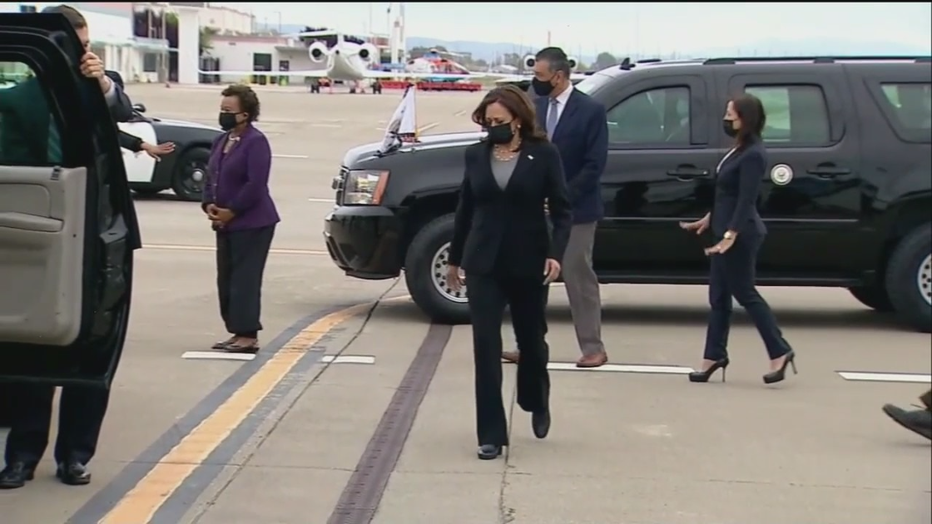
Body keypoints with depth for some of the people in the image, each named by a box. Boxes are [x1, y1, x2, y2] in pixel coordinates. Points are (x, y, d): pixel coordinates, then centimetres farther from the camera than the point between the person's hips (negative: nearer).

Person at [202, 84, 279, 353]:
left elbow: (256, 184, -20)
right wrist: (209, 205, 0)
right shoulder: (221, 141, 14)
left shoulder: (255, 141, -13)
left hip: (252, 223, -9)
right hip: (226, 223, 9)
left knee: (245, 280, -7)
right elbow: (211, 177, 18)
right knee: (226, 280, 10)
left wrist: (231, 211, -17)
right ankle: (238, 332, 18)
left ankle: (248, 335, -3)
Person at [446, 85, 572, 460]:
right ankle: (491, 433, 2)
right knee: (485, 346, -3)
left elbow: (561, 210, -5)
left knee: (531, 339, 15)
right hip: (483, 264, 1)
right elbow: (465, 209, 12)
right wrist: (454, 257, 16)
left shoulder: (543, 155, -4)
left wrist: (556, 253, -18)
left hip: (528, 264, -1)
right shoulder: (475, 155, 4)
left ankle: (537, 404, 43)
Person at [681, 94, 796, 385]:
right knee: (718, 296, 11)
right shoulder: (740, 150, 11)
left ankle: (780, 351, 5)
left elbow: (746, 200, -25)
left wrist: (731, 234, -33)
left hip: (740, 235, -10)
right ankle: (714, 357, 15)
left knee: (744, 294, -3)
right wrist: (710, 219, 30)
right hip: (726, 231, 10)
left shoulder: (753, 155, -18)